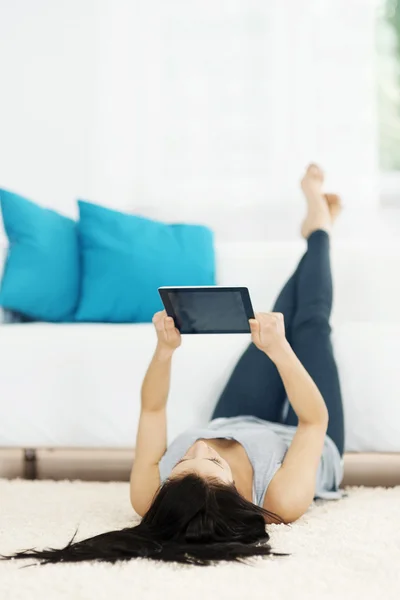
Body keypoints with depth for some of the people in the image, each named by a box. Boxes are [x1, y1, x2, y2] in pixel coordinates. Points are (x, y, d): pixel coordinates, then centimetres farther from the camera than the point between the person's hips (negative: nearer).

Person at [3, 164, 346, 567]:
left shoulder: (152, 500, -43)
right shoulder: (280, 503, -51)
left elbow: (151, 409, -27)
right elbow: (316, 419, -39)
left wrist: (165, 348, -41)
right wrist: (279, 349, -52)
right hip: (304, 446, -2)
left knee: (279, 322, 15)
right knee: (310, 322, 8)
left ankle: (316, 235, 46)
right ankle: (319, 230, 41)